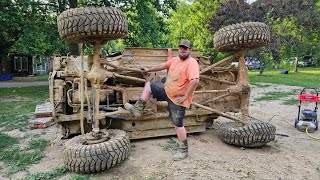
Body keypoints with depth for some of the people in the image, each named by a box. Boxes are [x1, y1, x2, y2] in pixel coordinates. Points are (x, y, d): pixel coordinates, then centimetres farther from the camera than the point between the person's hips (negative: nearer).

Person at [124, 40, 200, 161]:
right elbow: (162, 66, 20)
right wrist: (149, 70, 30)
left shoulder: (192, 63, -22)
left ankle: (184, 151, 14)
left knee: (178, 124, -3)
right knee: (148, 85, 14)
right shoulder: (175, 60, 5)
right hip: (167, 90, 8)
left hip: (177, 99, -8)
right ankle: (137, 109, 17)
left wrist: (185, 97, -28)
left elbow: (195, 81, -34)